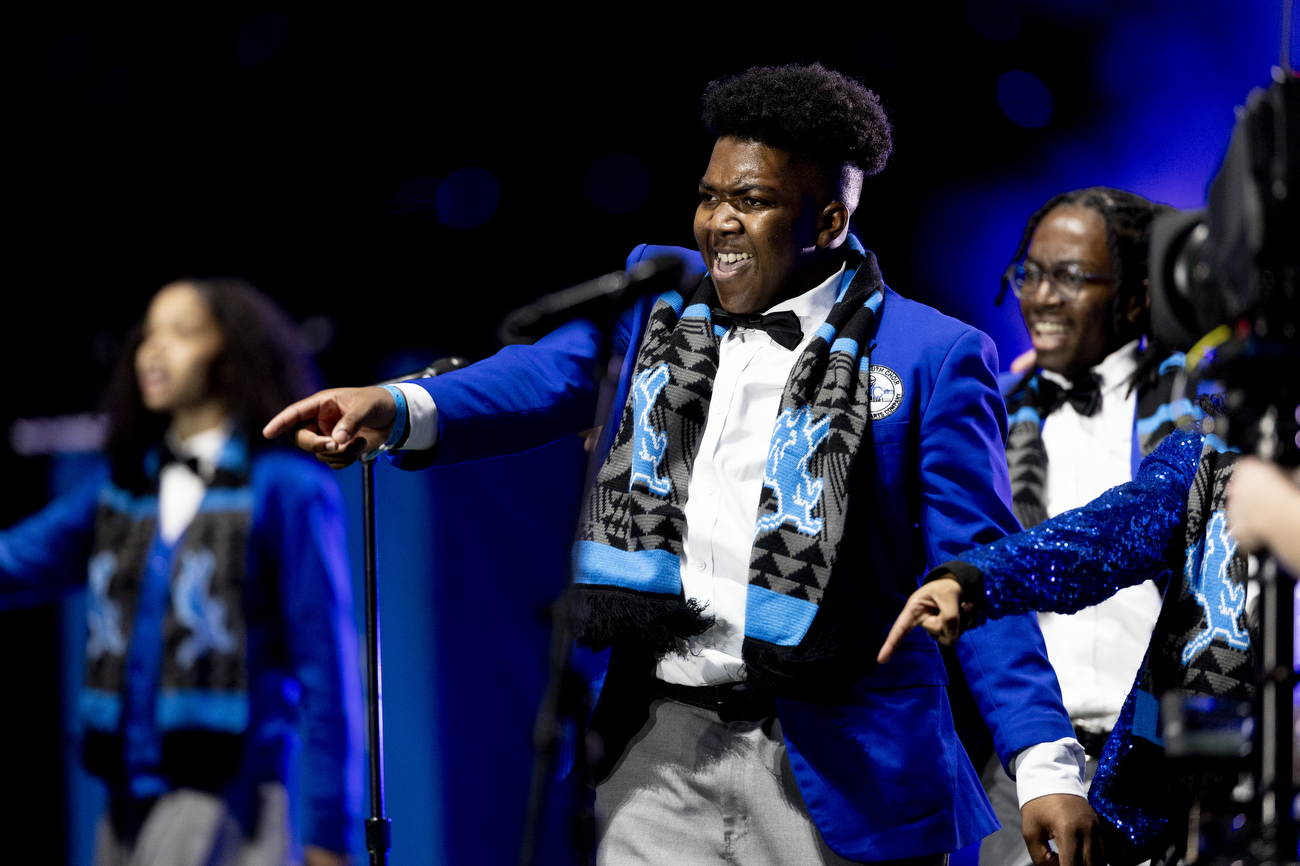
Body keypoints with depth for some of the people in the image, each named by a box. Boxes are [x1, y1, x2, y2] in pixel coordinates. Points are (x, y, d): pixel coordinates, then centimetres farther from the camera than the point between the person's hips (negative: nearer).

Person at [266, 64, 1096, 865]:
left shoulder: (931, 360, -4)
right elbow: (549, 376, -7)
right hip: (664, 748, 3)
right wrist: (399, 409, -27)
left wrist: (1047, 764, -16)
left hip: (835, 774, -3)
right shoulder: (657, 302, 9)